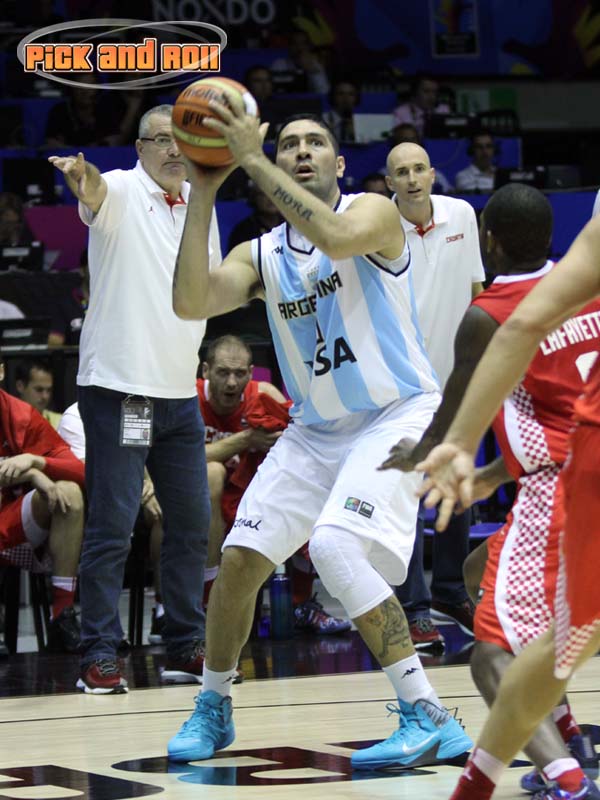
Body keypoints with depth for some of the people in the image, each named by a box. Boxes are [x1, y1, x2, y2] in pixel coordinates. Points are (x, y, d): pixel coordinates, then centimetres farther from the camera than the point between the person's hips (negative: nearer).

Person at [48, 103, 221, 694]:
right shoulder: (121, 191, -8)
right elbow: (96, 194, -34)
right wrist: (83, 180, -55)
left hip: (180, 390, 7)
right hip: (117, 386, -7)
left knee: (192, 522, 11)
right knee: (111, 528, -6)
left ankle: (186, 647, 22)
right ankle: (98, 657, -1)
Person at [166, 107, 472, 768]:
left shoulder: (373, 211, -10)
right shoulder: (261, 255, 4)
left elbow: (338, 239, -34)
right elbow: (190, 303, -14)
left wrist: (252, 161, -31)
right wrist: (203, 192, -16)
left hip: (397, 416, -6)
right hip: (315, 429, 6)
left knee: (335, 546, -26)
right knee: (241, 557, 0)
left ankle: (429, 719, -21)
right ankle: (212, 708, 24)